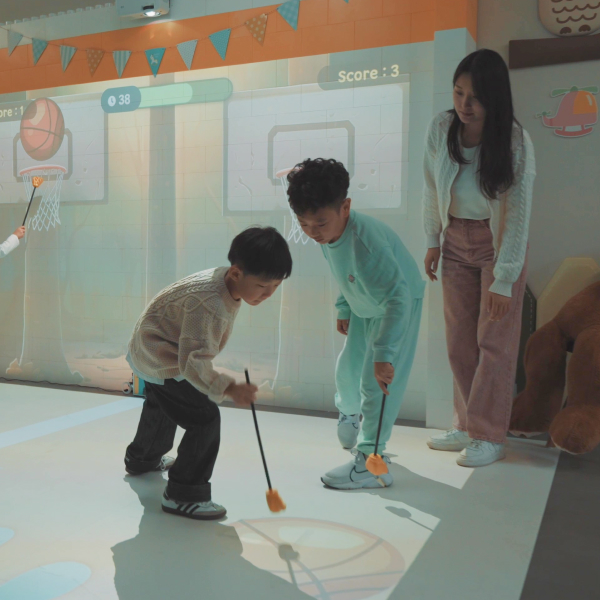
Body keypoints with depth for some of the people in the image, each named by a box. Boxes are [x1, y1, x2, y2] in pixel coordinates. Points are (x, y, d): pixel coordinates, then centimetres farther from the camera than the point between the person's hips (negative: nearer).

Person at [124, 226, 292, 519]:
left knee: (162, 407, 34)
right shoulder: (210, 305, -38)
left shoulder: (224, 279, -8)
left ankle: (142, 458, 61)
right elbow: (194, 362, -39)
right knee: (205, 420, -16)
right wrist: (228, 388, -48)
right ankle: (183, 494, -3)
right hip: (164, 363, -11)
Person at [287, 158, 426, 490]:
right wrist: (344, 307, 16)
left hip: (399, 305, -8)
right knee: (348, 367, 19)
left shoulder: (365, 243, -40)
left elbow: (396, 298, -46)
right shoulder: (330, 233, -13)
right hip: (365, 308, 8)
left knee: (376, 382, -12)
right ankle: (348, 411, 50)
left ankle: (370, 460, -2)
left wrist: (384, 354, -50)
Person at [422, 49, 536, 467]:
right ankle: (467, 427, 21)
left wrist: (504, 279, -19)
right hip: (456, 240, 4)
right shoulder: (441, 128, -10)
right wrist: (433, 240, 7)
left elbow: (519, 213, -19)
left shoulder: (515, 142, -20)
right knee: (459, 339, 8)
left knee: (495, 339, -2)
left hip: (499, 241, -4)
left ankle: (489, 436, 9)